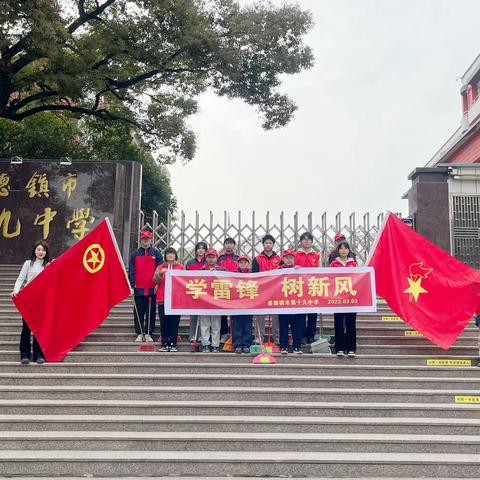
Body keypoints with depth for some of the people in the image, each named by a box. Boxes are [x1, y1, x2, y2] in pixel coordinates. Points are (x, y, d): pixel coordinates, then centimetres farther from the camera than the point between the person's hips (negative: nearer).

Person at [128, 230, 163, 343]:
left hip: (152, 289, -1)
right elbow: (131, 271, 6)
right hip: (139, 289, 1)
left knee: (151, 312, 4)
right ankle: (139, 333, 12)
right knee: (138, 312, 5)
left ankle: (148, 333, 11)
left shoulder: (156, 253, 5)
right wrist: (131, 286, -2)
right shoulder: (135, 254, 7)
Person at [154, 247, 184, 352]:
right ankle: (164, 344, 7)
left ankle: (173, 344, 5)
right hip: (162, 299, 0)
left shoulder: (181, 267, 12)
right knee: (164, 322, 1)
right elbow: (155, 282, 2)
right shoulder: (160, 267, 12)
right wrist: (160, 274, -15)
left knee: (174, 322, 0)